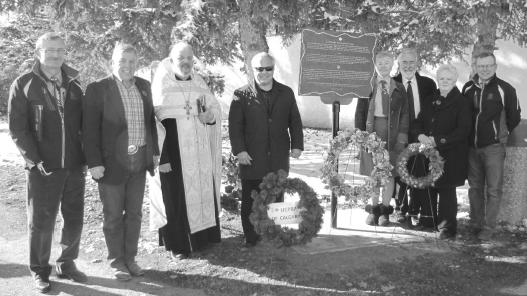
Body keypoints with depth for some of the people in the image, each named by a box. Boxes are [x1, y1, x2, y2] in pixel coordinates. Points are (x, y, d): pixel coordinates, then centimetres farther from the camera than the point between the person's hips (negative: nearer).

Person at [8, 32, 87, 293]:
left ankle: (67, 264, 28)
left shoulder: (73, 83, 10)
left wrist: (87, 156, 4)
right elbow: (16, 128, -5)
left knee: (74, 218, 10)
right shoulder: (24, 85, -2)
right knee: (41, 221, 5)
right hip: (43, 168, -4)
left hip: (74, 165, 4)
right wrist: (35, 160, -12)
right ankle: (39, 271, 21)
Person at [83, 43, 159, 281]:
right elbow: (90, 129, -11)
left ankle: (130, 258, 27)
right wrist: (94, 163, -14)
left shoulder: (144, 86, 7)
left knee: (134, 213, 13)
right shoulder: (97, 89, -9)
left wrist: (155, 151, 10)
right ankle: (116, 261, 22)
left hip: (139, 161, 5)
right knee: (113, 216, 7)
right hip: (111, 162, -4)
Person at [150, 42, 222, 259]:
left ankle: (202, 236, 20)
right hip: (173, 150, -4)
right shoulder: (161, 86, -3)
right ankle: (178, 243, 9)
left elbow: (216, 108, 17)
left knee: (203, 190, 7)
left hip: (200, 153, 5)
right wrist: (160, 156, -15)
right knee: (176, 194, -1)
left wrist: (209, 116, -9)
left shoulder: (199, 84, 11)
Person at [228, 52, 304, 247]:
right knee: (250, 200, 4)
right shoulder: (242, 95, 1)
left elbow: (295, 121, 11)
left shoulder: (286, 93, 10)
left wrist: (297, 145, 1)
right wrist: (239, 150, -11)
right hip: (252, 159, -2)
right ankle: (251, 237, 15)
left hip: (279, 159, 2)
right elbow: (235, 125, -3)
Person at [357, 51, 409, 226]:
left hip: (391, 131, 0)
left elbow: (404, 114, 6)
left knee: (389, 172, 2)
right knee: (372, 172, 3)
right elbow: (360, 111, 6)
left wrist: (402, 136, -4)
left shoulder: (399, 88, 8)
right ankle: (373, 210, 12)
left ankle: (385, 211, 11)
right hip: (372, 129, 0)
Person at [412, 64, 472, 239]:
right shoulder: (430, 100, 16)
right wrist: (420, 135, -7)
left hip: (450, 155, -5)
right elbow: (418, 123, 15)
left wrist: (438, 140, -17)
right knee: (427, 187, 7)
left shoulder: (461, 103, -3)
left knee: (446, 190, -4)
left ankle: (448, 227, 3)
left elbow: (463, 130, -11)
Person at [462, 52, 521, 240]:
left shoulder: (505, 89, -6)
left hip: (493, 147, -4)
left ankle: (489, 227, 6)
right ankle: (475, 224, 21)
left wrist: (501, 133, 8)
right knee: (475, 187, 11)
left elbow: (514, 117, 2)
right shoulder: (468, 88, 5)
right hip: (472, 146, 4)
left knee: (493, 189, -1)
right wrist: (467, 136, 12)